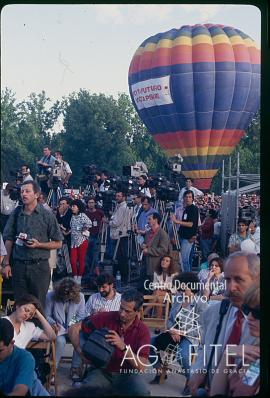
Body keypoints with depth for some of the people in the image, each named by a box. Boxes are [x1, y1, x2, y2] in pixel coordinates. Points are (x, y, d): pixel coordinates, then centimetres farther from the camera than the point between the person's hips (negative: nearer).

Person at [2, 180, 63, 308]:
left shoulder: (47, 216, -2)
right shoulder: (16, 214, 5)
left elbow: (58, 243, 1)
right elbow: (9, 239, 9)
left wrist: (38, 244, -13)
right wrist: (6, 264, 3)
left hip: (39, 266, -2)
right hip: (19, 266, 2)